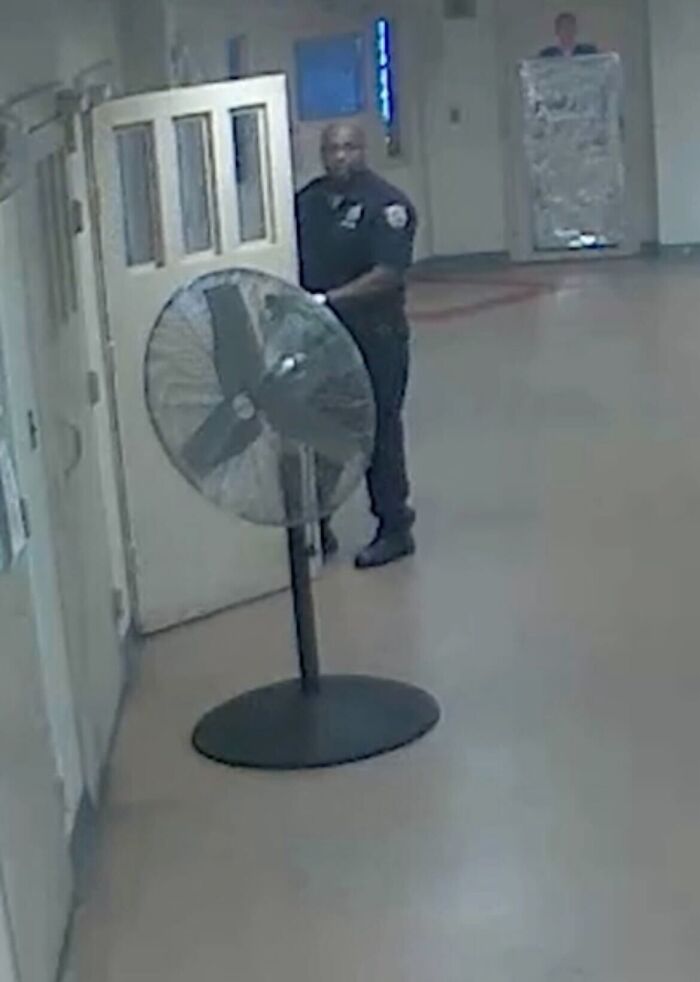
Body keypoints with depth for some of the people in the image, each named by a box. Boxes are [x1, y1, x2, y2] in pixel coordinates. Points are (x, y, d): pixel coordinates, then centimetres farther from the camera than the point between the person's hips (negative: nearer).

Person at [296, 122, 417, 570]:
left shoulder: (386, 203, -10)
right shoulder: (308, 200, 7)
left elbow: (388, 275, -19)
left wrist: (329, 299, -23)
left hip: (374, 337, -6)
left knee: (379, 433, 3)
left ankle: (395, 529, 17)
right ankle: (316, 527, 26)